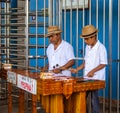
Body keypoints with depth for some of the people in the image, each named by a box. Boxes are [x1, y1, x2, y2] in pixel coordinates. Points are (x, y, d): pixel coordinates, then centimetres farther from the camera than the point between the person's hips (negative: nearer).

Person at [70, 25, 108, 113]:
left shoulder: (101, 48, -11)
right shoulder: (87, 47, 12)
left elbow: (103, 63, -13)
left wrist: (93, 71, -23)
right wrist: (77, 69, 9)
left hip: (96, 78, -7)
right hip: (86, 78, 7)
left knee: (94, 98, -4)